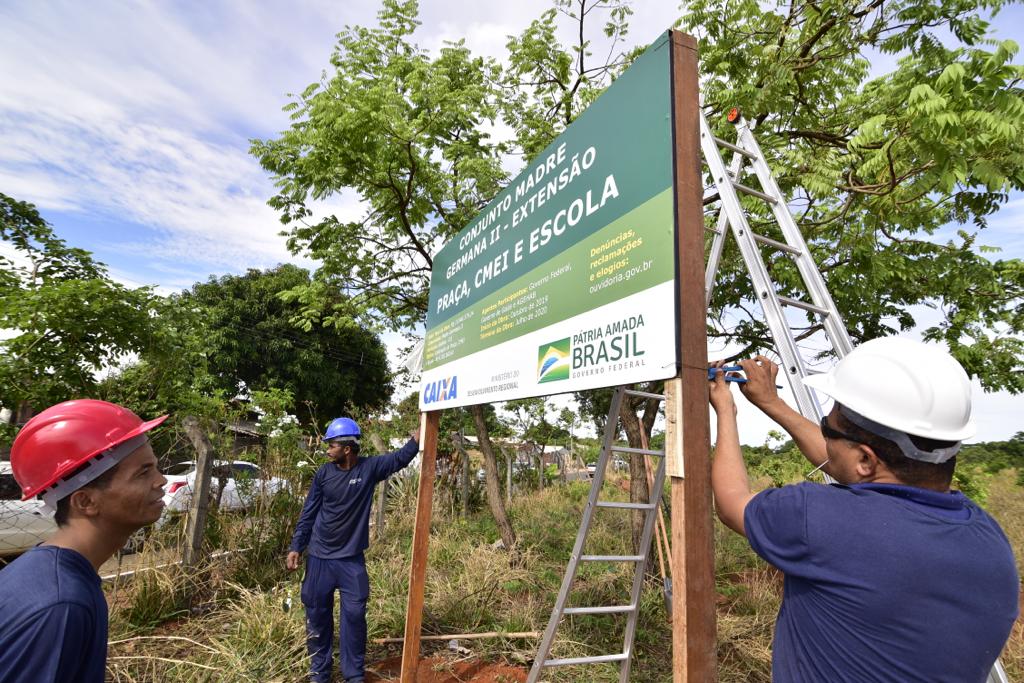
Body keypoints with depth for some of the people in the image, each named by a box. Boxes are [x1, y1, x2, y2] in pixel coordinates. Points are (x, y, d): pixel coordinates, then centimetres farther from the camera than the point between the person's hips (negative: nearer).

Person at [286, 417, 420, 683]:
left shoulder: (370, 468, -8)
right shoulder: (324, 473, -5)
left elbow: (400, 458, -8)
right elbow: (308, 513, 2)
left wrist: (418, 436, -22)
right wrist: (296, 547, 0)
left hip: (352, 559, -1)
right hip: (319, 557, 2)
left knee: (354, 615, 2)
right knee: (317, 614, 10)